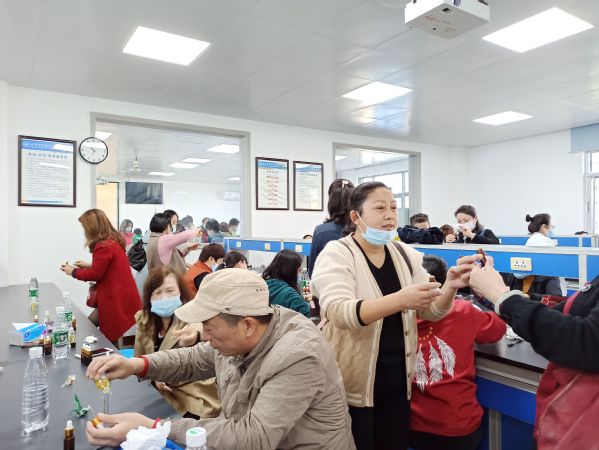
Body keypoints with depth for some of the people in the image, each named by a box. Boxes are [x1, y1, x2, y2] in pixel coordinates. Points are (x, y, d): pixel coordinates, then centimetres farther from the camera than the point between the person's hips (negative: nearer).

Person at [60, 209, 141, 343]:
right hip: (120, 296, 10)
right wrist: (88, 266, 17)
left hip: (116, 299, -10)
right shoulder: (113, 241, 9)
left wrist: (73, 271, 1)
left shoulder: (104, 247, -21)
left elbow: (95, 274, -14)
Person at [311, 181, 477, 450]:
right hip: (353, 385, -5)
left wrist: (449, 288, -18)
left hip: (397, 381, 5)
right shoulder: (336, 254, -13)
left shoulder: (406, 255, 4)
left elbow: (430, 311, 2)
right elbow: (338, 312, -29)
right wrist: (400, 299, -40)